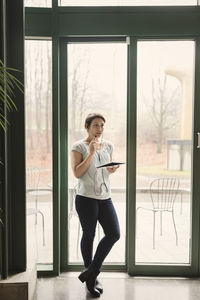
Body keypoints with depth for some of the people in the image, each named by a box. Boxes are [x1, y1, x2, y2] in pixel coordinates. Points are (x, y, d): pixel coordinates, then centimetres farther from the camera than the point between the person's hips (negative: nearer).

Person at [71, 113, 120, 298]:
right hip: (86, 197, -5)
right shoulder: (79, 147, -5)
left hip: (105, 197, 5)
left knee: (114, 234, -2)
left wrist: (114, 168, -2)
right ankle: (92, 278, 24)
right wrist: (91, 153, -18)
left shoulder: (108, 146, 11)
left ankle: (92, 271, 15)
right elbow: (77, 173, -13)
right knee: (89, 236, 5)